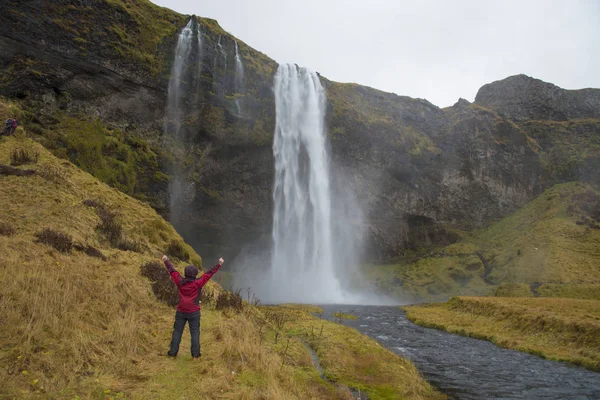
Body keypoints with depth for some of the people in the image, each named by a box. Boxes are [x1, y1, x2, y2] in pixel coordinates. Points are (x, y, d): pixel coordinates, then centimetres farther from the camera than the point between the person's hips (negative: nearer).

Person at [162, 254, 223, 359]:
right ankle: (195, 353, 6)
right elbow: (209, 273, -9)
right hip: (194, 313, -2)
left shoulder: (180, 282, -5)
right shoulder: (198, 284, -12)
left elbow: (172, 271, 6)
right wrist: (219, 265, -5)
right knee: (195, 332, 5)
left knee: (177, 331, 12)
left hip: (181, 312, 2)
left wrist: (166, 261, 19)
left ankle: (173, 352, 16)